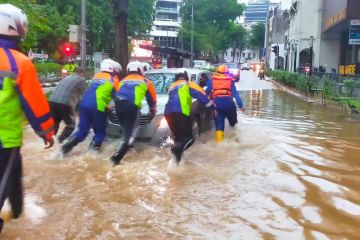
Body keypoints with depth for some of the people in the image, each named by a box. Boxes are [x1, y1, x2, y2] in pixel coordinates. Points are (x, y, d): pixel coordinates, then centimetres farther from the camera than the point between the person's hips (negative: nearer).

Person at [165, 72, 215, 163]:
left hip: (168, 112, 6)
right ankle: (178, 149, -33)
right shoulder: (188, 84, 17)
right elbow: (201, 95, 9)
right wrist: (213, 107, 11)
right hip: (180, 112, -6)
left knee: (178, 137, 14)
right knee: (189, 137, -5)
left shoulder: (171, 86, 34)